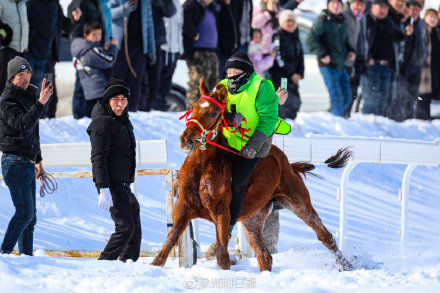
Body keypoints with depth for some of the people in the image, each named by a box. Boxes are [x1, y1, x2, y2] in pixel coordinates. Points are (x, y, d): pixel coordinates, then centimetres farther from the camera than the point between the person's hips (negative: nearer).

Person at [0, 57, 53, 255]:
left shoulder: (29, 95, 16)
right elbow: (22, 125, -29)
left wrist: (38, 160, 29)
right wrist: (40, 103, -35)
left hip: (28, 163, 9)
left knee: (30, 216, 8)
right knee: (25, 212, -14)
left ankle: (26, 256, 12)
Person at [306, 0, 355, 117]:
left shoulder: (342, 22, 13)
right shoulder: (323, 21, -10)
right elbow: (311, 40, -15)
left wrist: (351, 51, 10)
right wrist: (323, 54, -20)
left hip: (341, 66, 8)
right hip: (328, 66, -8)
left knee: (347, 97, 10)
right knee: (336, 97, -11)